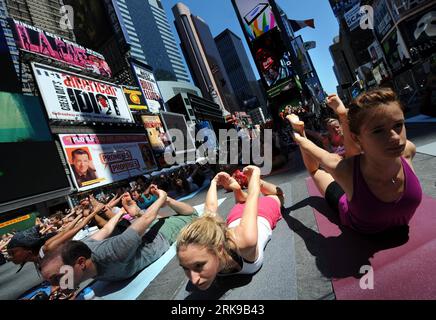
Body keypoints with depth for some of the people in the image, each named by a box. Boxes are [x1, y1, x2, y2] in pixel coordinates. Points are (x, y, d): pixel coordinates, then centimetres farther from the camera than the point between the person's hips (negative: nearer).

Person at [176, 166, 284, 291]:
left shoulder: (245, 242, -52)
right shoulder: (204, 244, -40)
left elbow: (253, 196, -39)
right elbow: (210, 208, -23)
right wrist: (213, 183, -4)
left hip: (262, 214, -1)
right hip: (236, 217, 2)